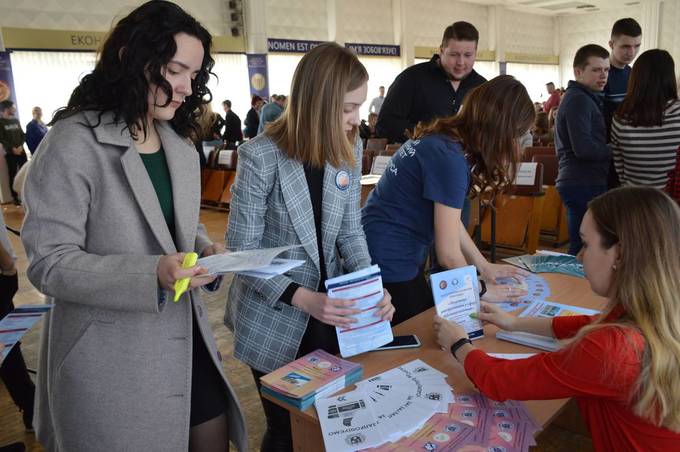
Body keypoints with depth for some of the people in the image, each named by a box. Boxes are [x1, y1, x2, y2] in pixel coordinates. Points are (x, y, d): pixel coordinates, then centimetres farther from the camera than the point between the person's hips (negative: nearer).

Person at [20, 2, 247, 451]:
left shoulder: (180, 144, 8)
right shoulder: (74, 144, -15)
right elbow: (49, 264, -17)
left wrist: (206, 248, -7)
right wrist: (151, 274, -30)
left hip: (184, 337, 7)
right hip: (111, 357, -6)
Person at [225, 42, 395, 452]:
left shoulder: (348, 150, -2)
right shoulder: (260, 157, -20)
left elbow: (350, 231, 3)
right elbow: (244, 252, -17)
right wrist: (303, 298, -27)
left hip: (329, 314, 5)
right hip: (274, 322, -4)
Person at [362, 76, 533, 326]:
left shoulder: (441, 136, 2)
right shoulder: (449, 158, -25)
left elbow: (447, 217, 10)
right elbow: (448, 254, -21)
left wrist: (484, 266, 10)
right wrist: (482, 290, -4)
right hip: (390, 266, -9)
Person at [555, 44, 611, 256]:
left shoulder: (585, 98, 21)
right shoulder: (579, 100, -11)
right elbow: (584, 148, -21)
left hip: (581, 183, 10)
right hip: (584, 184, -10)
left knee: (580, 248, 12)